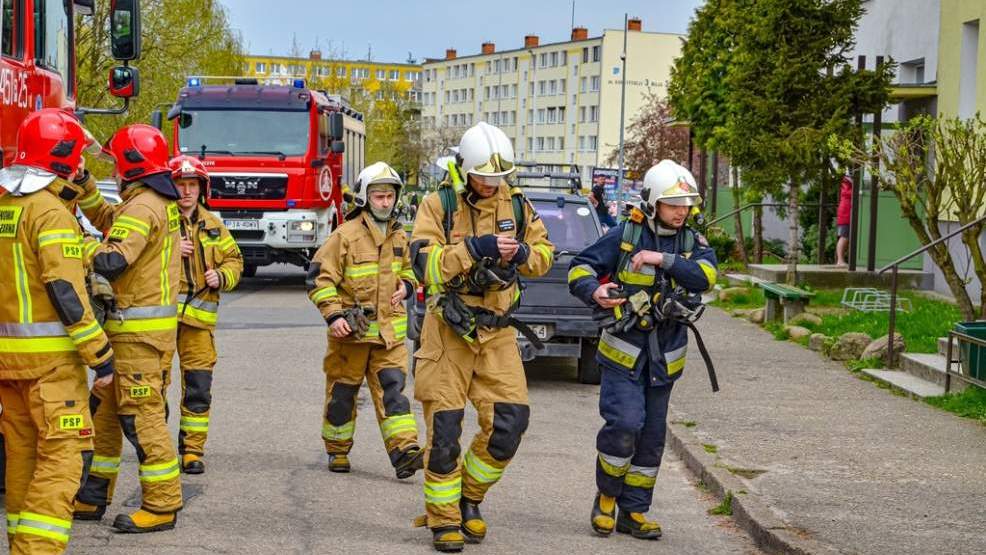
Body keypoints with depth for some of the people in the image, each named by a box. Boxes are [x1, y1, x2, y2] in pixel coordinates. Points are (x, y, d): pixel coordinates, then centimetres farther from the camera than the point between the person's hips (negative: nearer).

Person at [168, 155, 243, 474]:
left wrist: (222, 277, 0)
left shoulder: (213, 227, 15)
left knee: (198, 388, 4)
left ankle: (192, 450, 13)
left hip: (198, 316, 4)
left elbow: (234, 259, 21)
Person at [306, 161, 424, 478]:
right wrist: (333, 315, -17)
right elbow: (320, 278, -8)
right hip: (351, 330, -4)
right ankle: (338, 451, 23)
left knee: (392, 388, -7)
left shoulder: (399, 236, 11)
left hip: (389, 330, 4)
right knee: (342, 392, 7)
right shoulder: (346, 235, -8)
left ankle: (404, 453, -14)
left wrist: (406, 286, 7)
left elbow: (408, 269, 29)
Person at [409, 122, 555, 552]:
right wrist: (472, 248, -28)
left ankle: (469, 498, 20)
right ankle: (443, 521, 13)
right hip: (449, 328, -3)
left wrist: (522, 253, -12)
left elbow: (545, 255, 11)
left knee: (509, 421, -2)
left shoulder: (516, 205, 4)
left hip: (497, 331, 4)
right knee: (444, 429, 0)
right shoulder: (439, 204, -8)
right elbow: (425, 264, -17)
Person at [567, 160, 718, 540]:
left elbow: (704, 277, -15)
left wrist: (663, 259, -24)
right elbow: (579, 268, -4)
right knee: (624, 423, -18)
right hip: (623, 351, -4)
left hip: (664, 358, 4)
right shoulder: (625, 235, -4)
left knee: (651, 438, 10)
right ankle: (606, 496, 5)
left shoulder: (693, 243, 5)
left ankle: (633, 512, 22)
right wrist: (594, 291, -24)